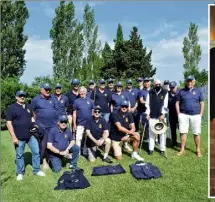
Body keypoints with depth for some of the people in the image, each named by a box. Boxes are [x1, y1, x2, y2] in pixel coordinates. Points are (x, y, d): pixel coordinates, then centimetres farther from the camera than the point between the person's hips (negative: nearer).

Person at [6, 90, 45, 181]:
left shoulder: (28, 107, 13)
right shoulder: (11, 108, -5)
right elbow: (9, 123, -9)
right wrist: (13, 137, -14)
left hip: (31, 135, 5)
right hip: (19, 137, -5)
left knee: (36, 151, 6)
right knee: (19, 155, 8)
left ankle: (37, 170, 21)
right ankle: (20, 173, 24)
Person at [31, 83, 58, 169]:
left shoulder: (52, 99, 9)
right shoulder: (36, 99, -3)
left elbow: (57, 110, 14)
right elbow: (32, 112, 2)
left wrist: (58, 121, 11)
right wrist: (37, 121, 3)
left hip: (54, 125, 4)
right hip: (42, 126, -4)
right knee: (44, 144, 2)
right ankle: (44, 160, 15)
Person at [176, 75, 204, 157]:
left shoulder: (198, 91, 8)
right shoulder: (181, 91, 6)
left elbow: (202, 103, 10)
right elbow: (177, 103, 8)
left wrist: (201, 114, 2)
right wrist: (179, 114, 0)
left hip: (196, 115, 0)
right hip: (184, 115, 0)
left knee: (196, 133, 3)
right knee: (183, 132, 2)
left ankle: (198, 150, 15)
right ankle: (182, 149, 11)